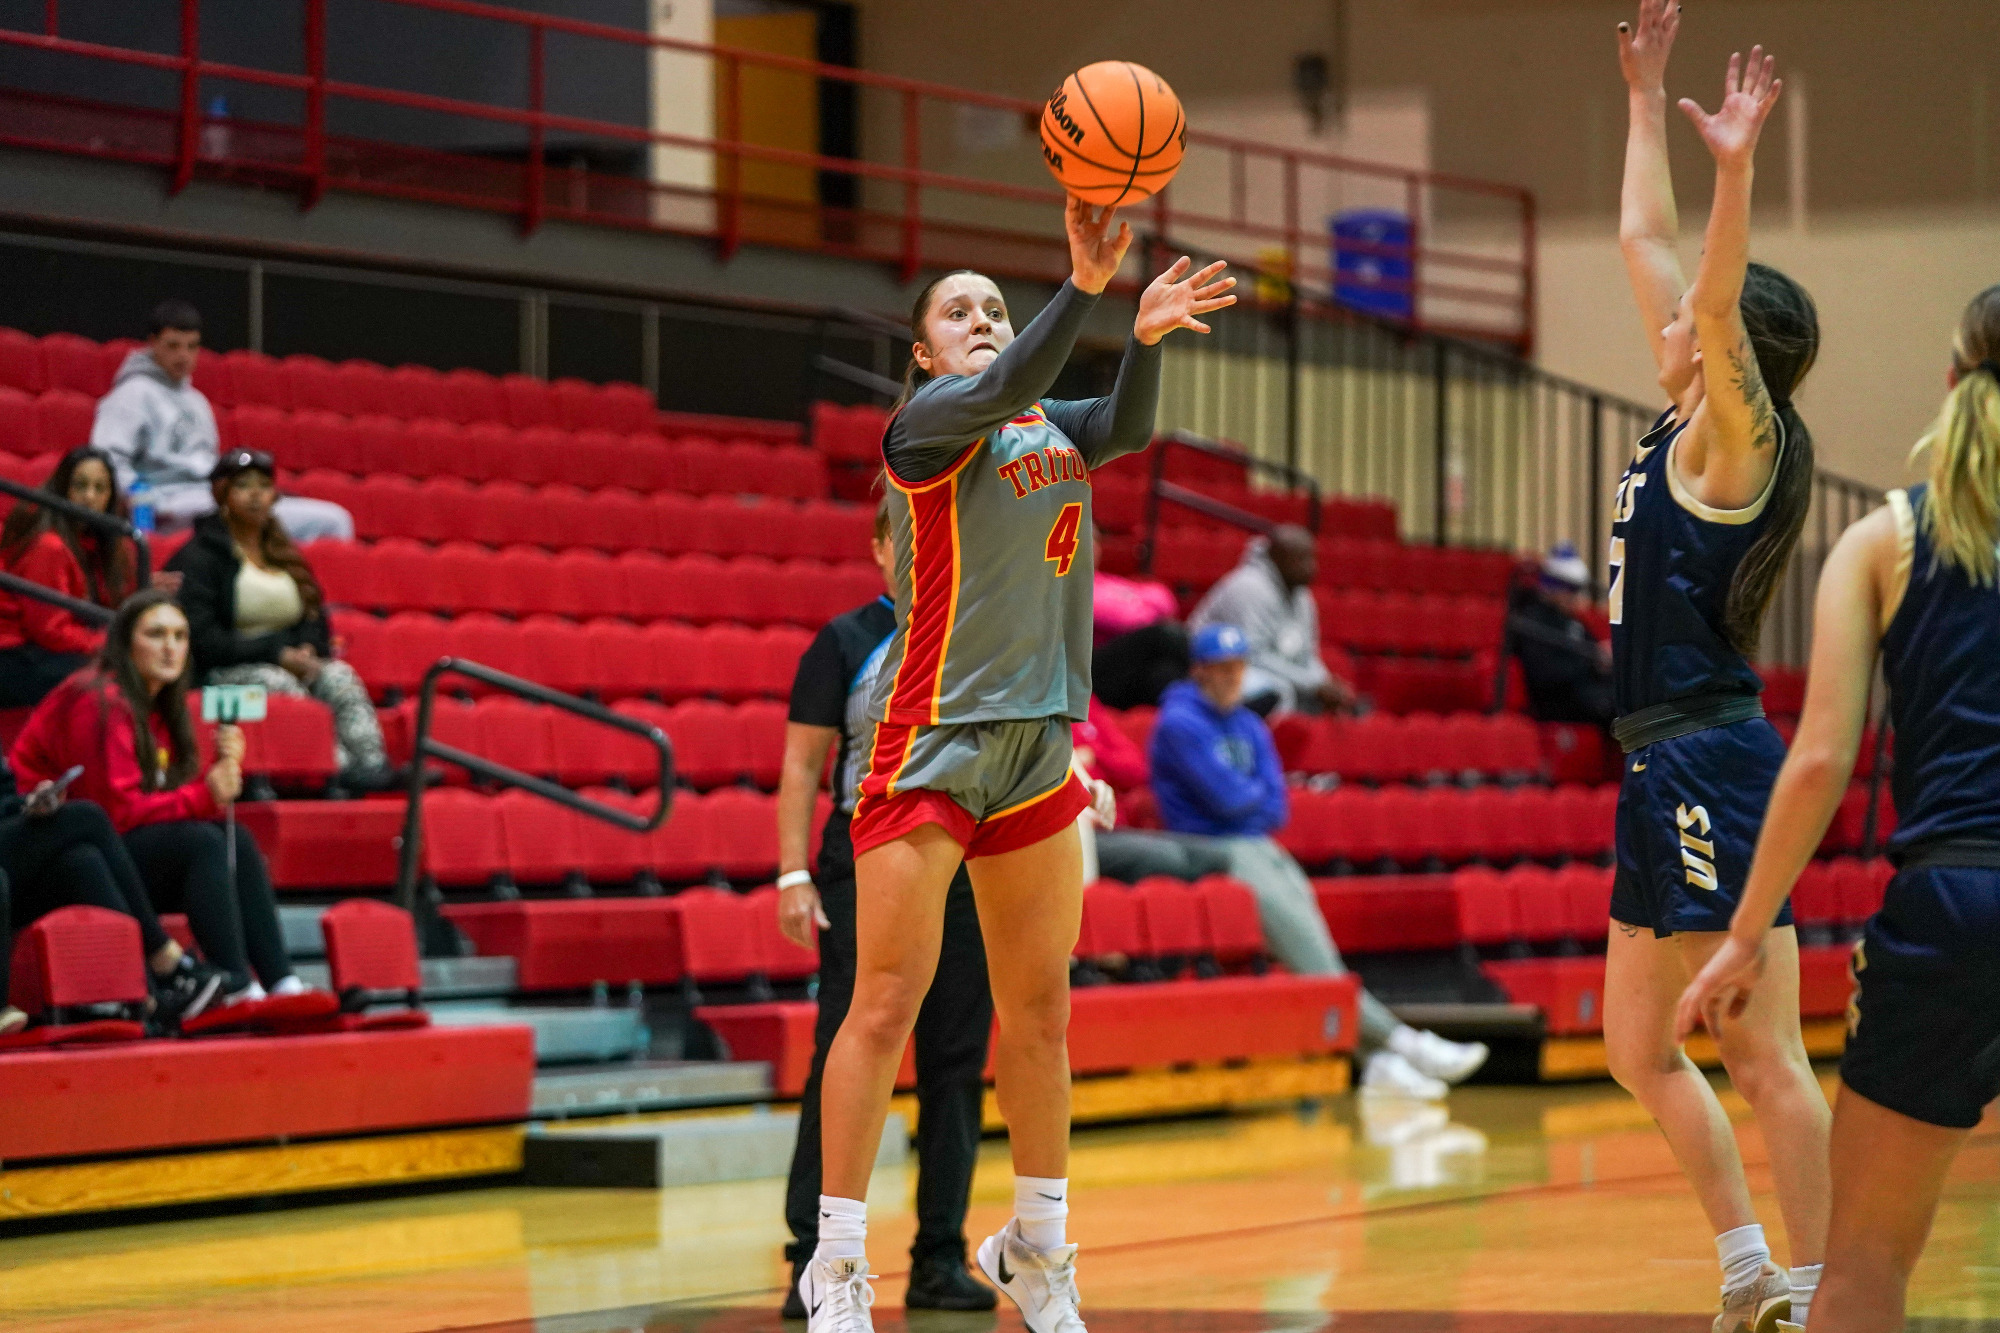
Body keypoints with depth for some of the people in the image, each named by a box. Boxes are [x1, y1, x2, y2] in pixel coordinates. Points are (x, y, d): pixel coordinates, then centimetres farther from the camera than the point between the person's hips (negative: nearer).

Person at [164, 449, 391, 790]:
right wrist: (279, 655, -16)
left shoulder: (286, 557, 22)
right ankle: (340, 771, -50)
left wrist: (305, 652, -7)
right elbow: (201, 639, -10)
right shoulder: (197, 557, 1)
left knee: (339, 677, -27)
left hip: (291, 664, 5)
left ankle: (372, 763, -48)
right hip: (223, 672, -5)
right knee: (280, 683, -37)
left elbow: (315, 620, 20)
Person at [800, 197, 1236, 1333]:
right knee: (888, 1003, -8)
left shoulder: (1054, 425, 14)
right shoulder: (924, 421, -4)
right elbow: (1003, 391, -25)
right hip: (935, 738, -6)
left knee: (1038, 1008, 10)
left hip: (1039, 743, 7)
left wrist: (1147, 333, -27)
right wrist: (1086, 286, -38)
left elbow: (1128, 429, -8)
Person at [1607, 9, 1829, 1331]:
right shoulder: (1689, 427, 13)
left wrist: (1736, 170, -41)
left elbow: (1716, 300, -29)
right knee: (1642, 1049, 14)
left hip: (1712, 763, -10)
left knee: (1763, 1053, -9)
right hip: (1670, 771, 10)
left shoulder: (1736, 439, -9)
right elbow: (1645, 240, 20)